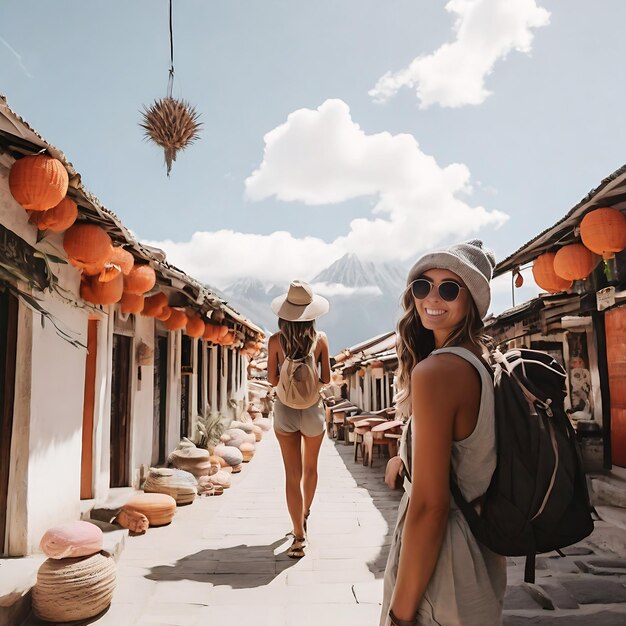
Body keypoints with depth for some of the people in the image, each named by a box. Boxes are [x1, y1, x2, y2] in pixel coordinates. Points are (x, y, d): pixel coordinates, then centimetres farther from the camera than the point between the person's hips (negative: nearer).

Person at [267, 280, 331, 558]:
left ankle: (299, 537, 3)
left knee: (293, 474, 5)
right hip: (313, 410, 1)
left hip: (285, 410, -1)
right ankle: (304, 516, 43)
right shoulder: (320, 339, -9)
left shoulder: (276, 340, -9)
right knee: (310, 468, 23)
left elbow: (272, 380, -5)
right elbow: (326, 379, -5)